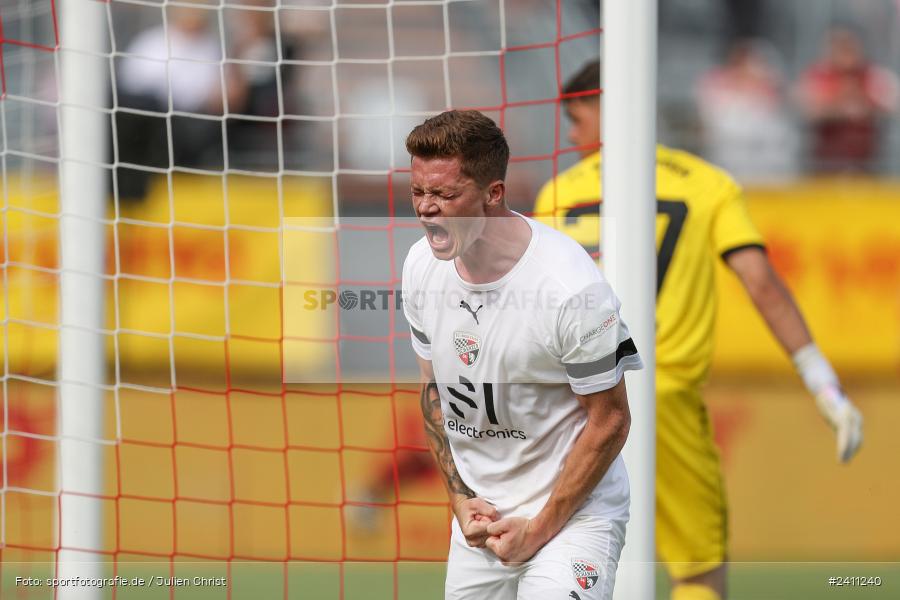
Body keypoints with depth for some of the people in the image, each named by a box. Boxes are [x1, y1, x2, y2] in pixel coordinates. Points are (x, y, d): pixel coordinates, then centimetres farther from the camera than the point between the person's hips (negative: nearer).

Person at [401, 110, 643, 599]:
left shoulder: (569, 284, -21)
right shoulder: (422, 264, -2)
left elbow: (610, 421, -14)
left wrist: (540, 529, -13)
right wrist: (461, 499, 3)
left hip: (574, 509, -6)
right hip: (479, 508, 6)